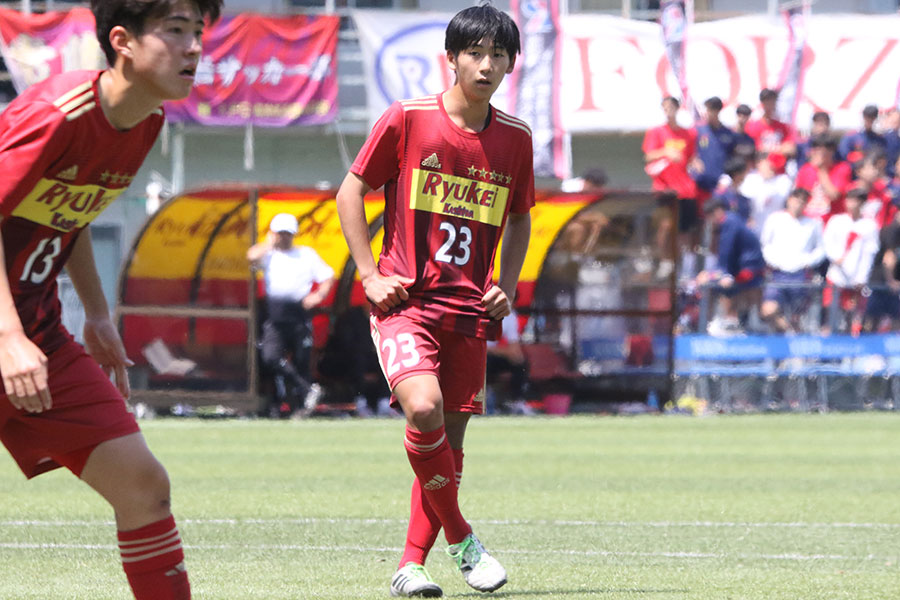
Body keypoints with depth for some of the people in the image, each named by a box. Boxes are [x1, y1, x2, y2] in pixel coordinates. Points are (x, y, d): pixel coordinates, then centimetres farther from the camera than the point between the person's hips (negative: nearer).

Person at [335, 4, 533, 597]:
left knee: (450, 436, 3)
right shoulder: (407, 119, -6)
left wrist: (507, 286, 7)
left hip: (469, 310, 4)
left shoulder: (516, 137, 6)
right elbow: (351, 192, 3)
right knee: (425, 409, -24)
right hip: (405, 300, -4)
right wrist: (370, 274, -5)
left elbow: (519, 218, 21)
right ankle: (461, 537, -7)